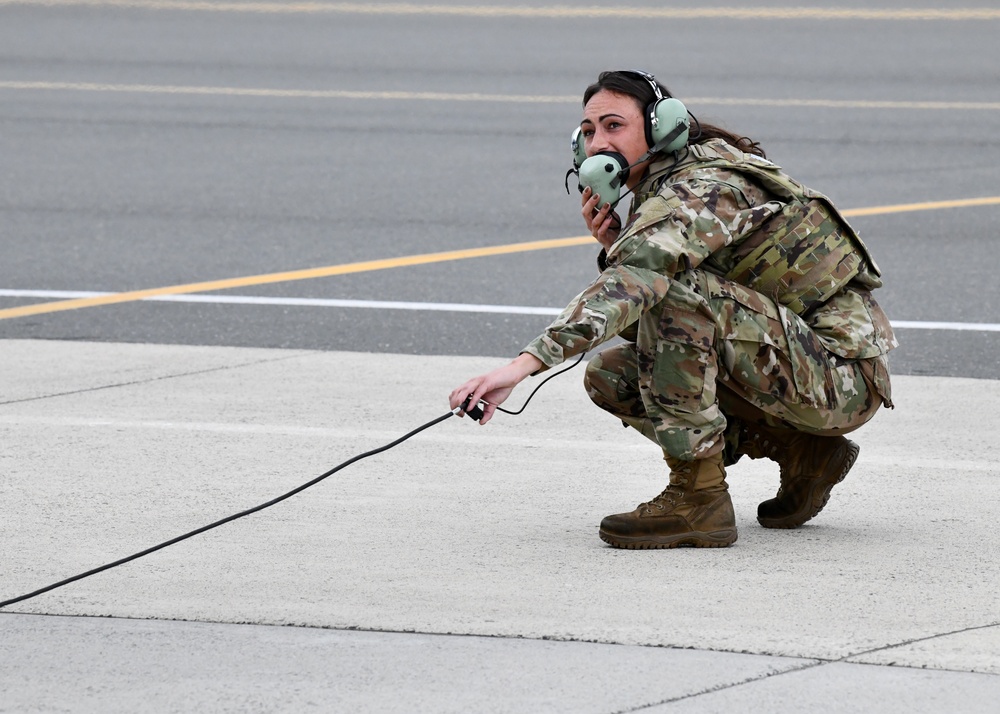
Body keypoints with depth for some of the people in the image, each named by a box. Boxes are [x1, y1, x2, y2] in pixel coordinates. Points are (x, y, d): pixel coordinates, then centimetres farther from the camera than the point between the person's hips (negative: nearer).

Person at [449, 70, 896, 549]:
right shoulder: (663, 194, 11)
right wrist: (614, 247, -6)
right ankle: (802, 456, 6)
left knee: (677, 290, -27)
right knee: (612, 374, 5)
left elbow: (634, 282, -35)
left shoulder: (706, 187, -18)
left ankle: (697, 498, -20)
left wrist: (526, 363, -43)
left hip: (844, 375, -10)